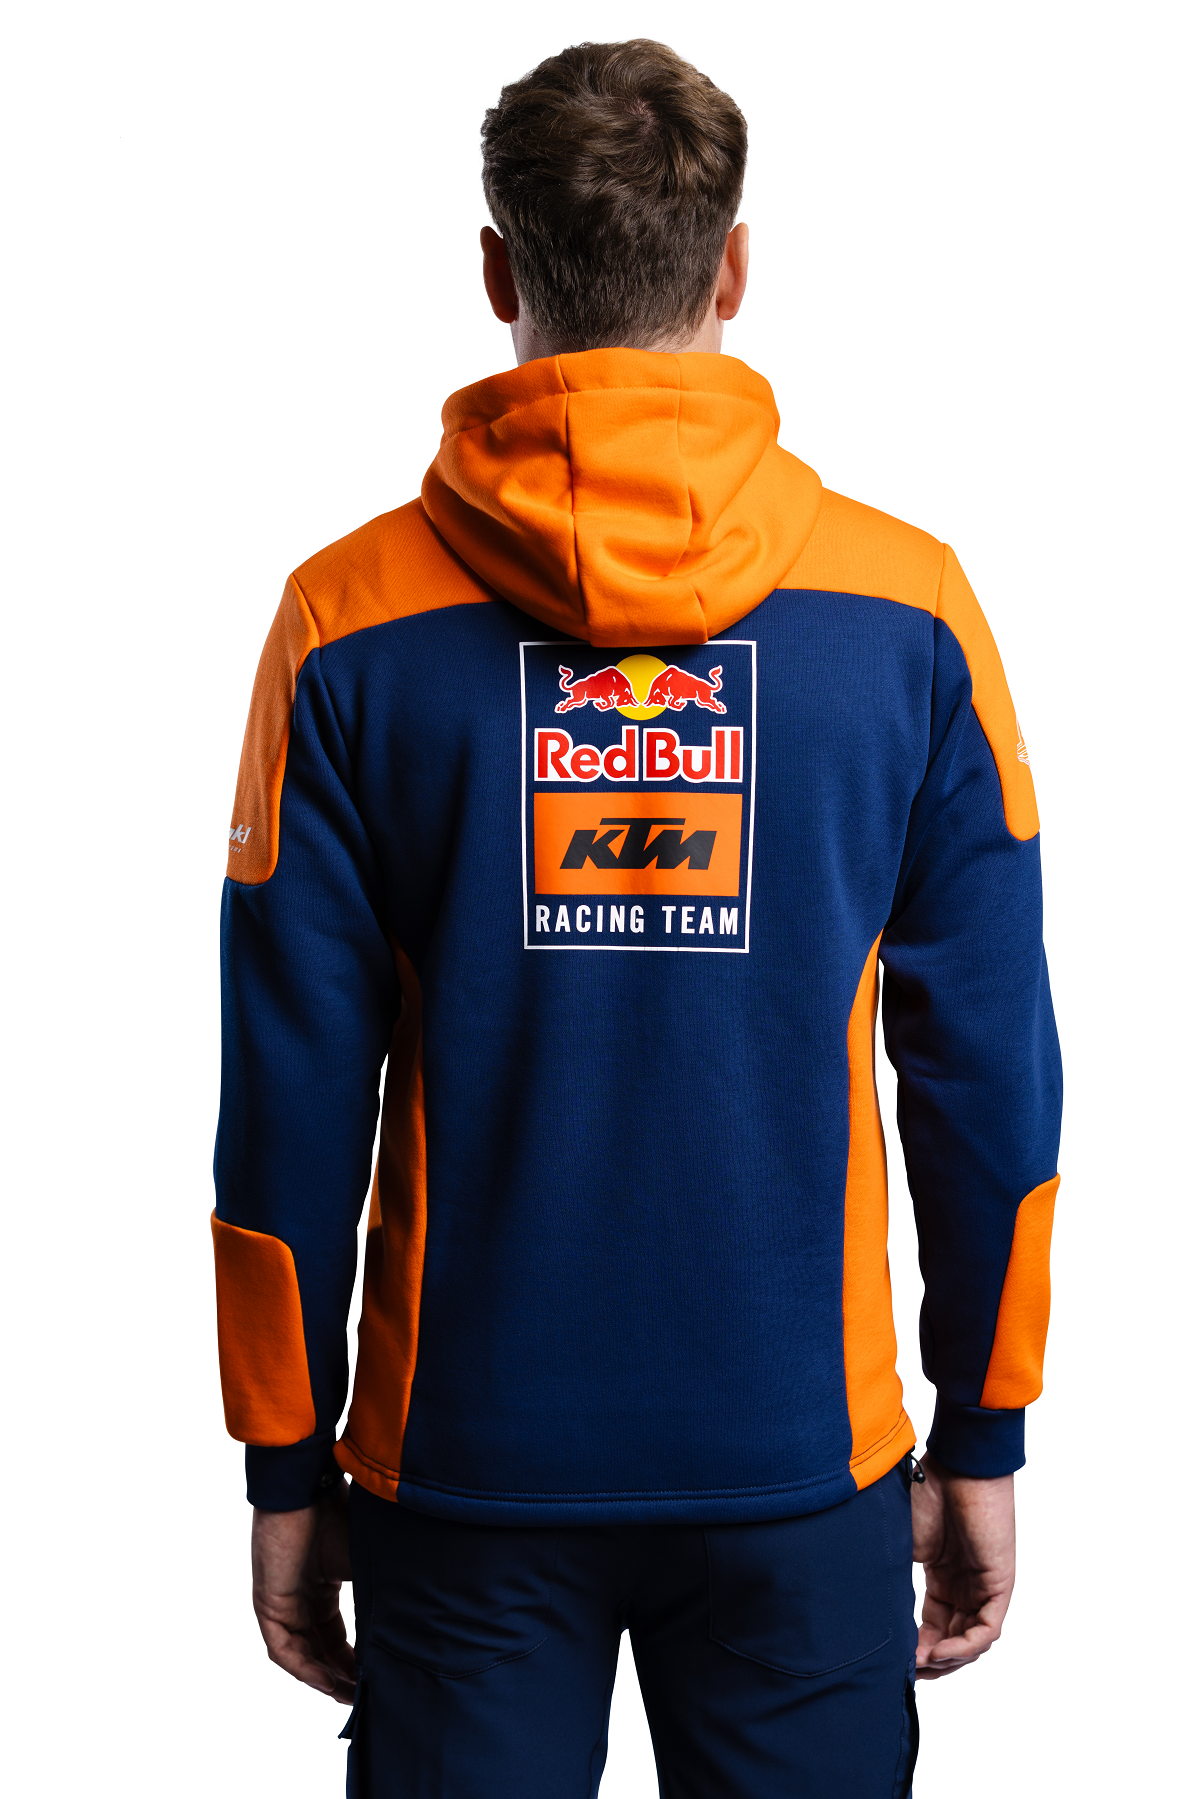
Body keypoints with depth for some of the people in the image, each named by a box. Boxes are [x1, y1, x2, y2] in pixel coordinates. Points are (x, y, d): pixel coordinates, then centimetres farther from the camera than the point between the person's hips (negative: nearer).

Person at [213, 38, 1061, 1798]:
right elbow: (990, 1071, -2)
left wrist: (288, 1468, 6)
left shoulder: (350, 619, -7)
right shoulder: (909, 607, -5)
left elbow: (292, 1101, -5)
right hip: (806, 1458, 1)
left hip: (467, 1465, 0)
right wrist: (985, 1440, 9)